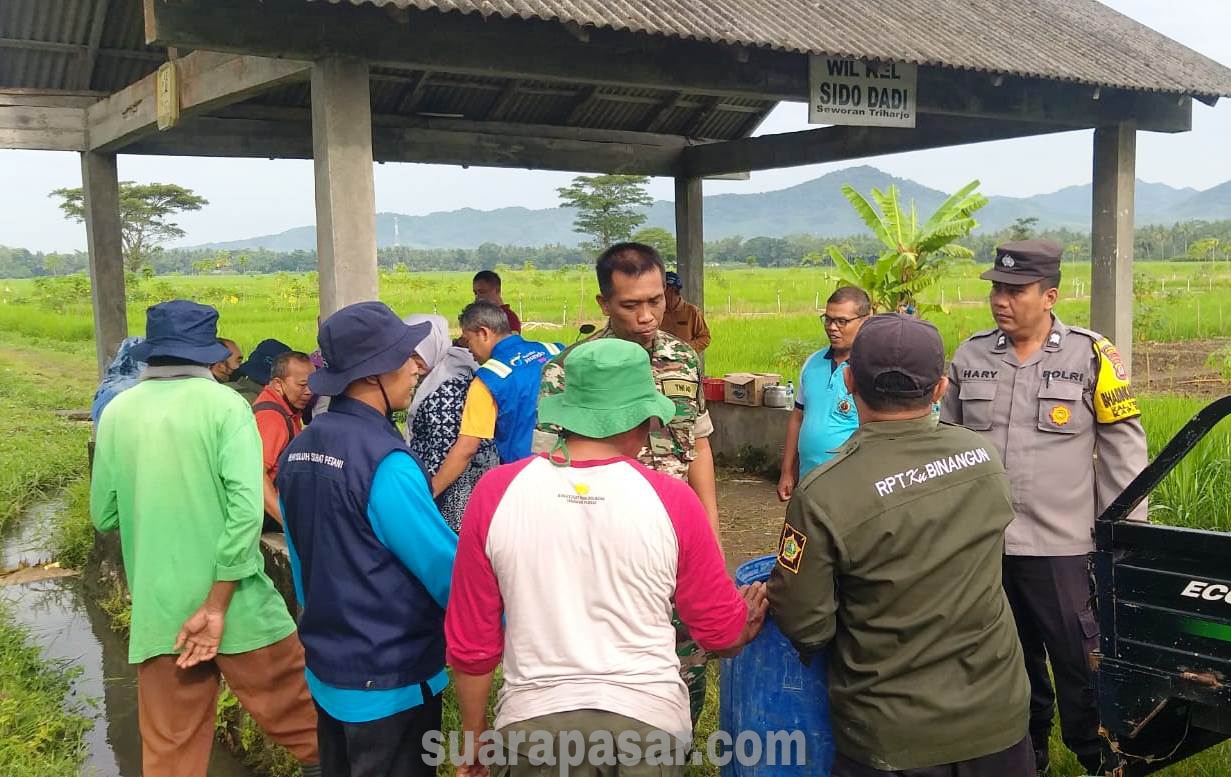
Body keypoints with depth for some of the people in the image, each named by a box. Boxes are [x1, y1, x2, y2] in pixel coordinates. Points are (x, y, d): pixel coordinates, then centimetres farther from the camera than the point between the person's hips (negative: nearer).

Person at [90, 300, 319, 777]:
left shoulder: (116, 412, 2)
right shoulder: (224, 404, -8)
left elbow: (104, 516, 9)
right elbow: (246, 509, -19)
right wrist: (217, 605, -15)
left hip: (157, 613, 4)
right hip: (234, 605, -4)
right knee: (298, 716, 13)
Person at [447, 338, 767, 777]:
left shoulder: (495, 493, -9)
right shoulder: (671, 499, -12)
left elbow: (470, 640, -2)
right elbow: (723, 632, 0)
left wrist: (474, 731, 13)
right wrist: (752, 620, 22)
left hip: (535, 718, 1)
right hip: (648, 716, 0)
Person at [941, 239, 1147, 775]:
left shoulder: (1091, 356, -7)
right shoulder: (970, 355, 3)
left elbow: (1123, 453, -3)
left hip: (1062, 547, -4)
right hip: (983, 544, 4)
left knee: (1079, 663, 5)